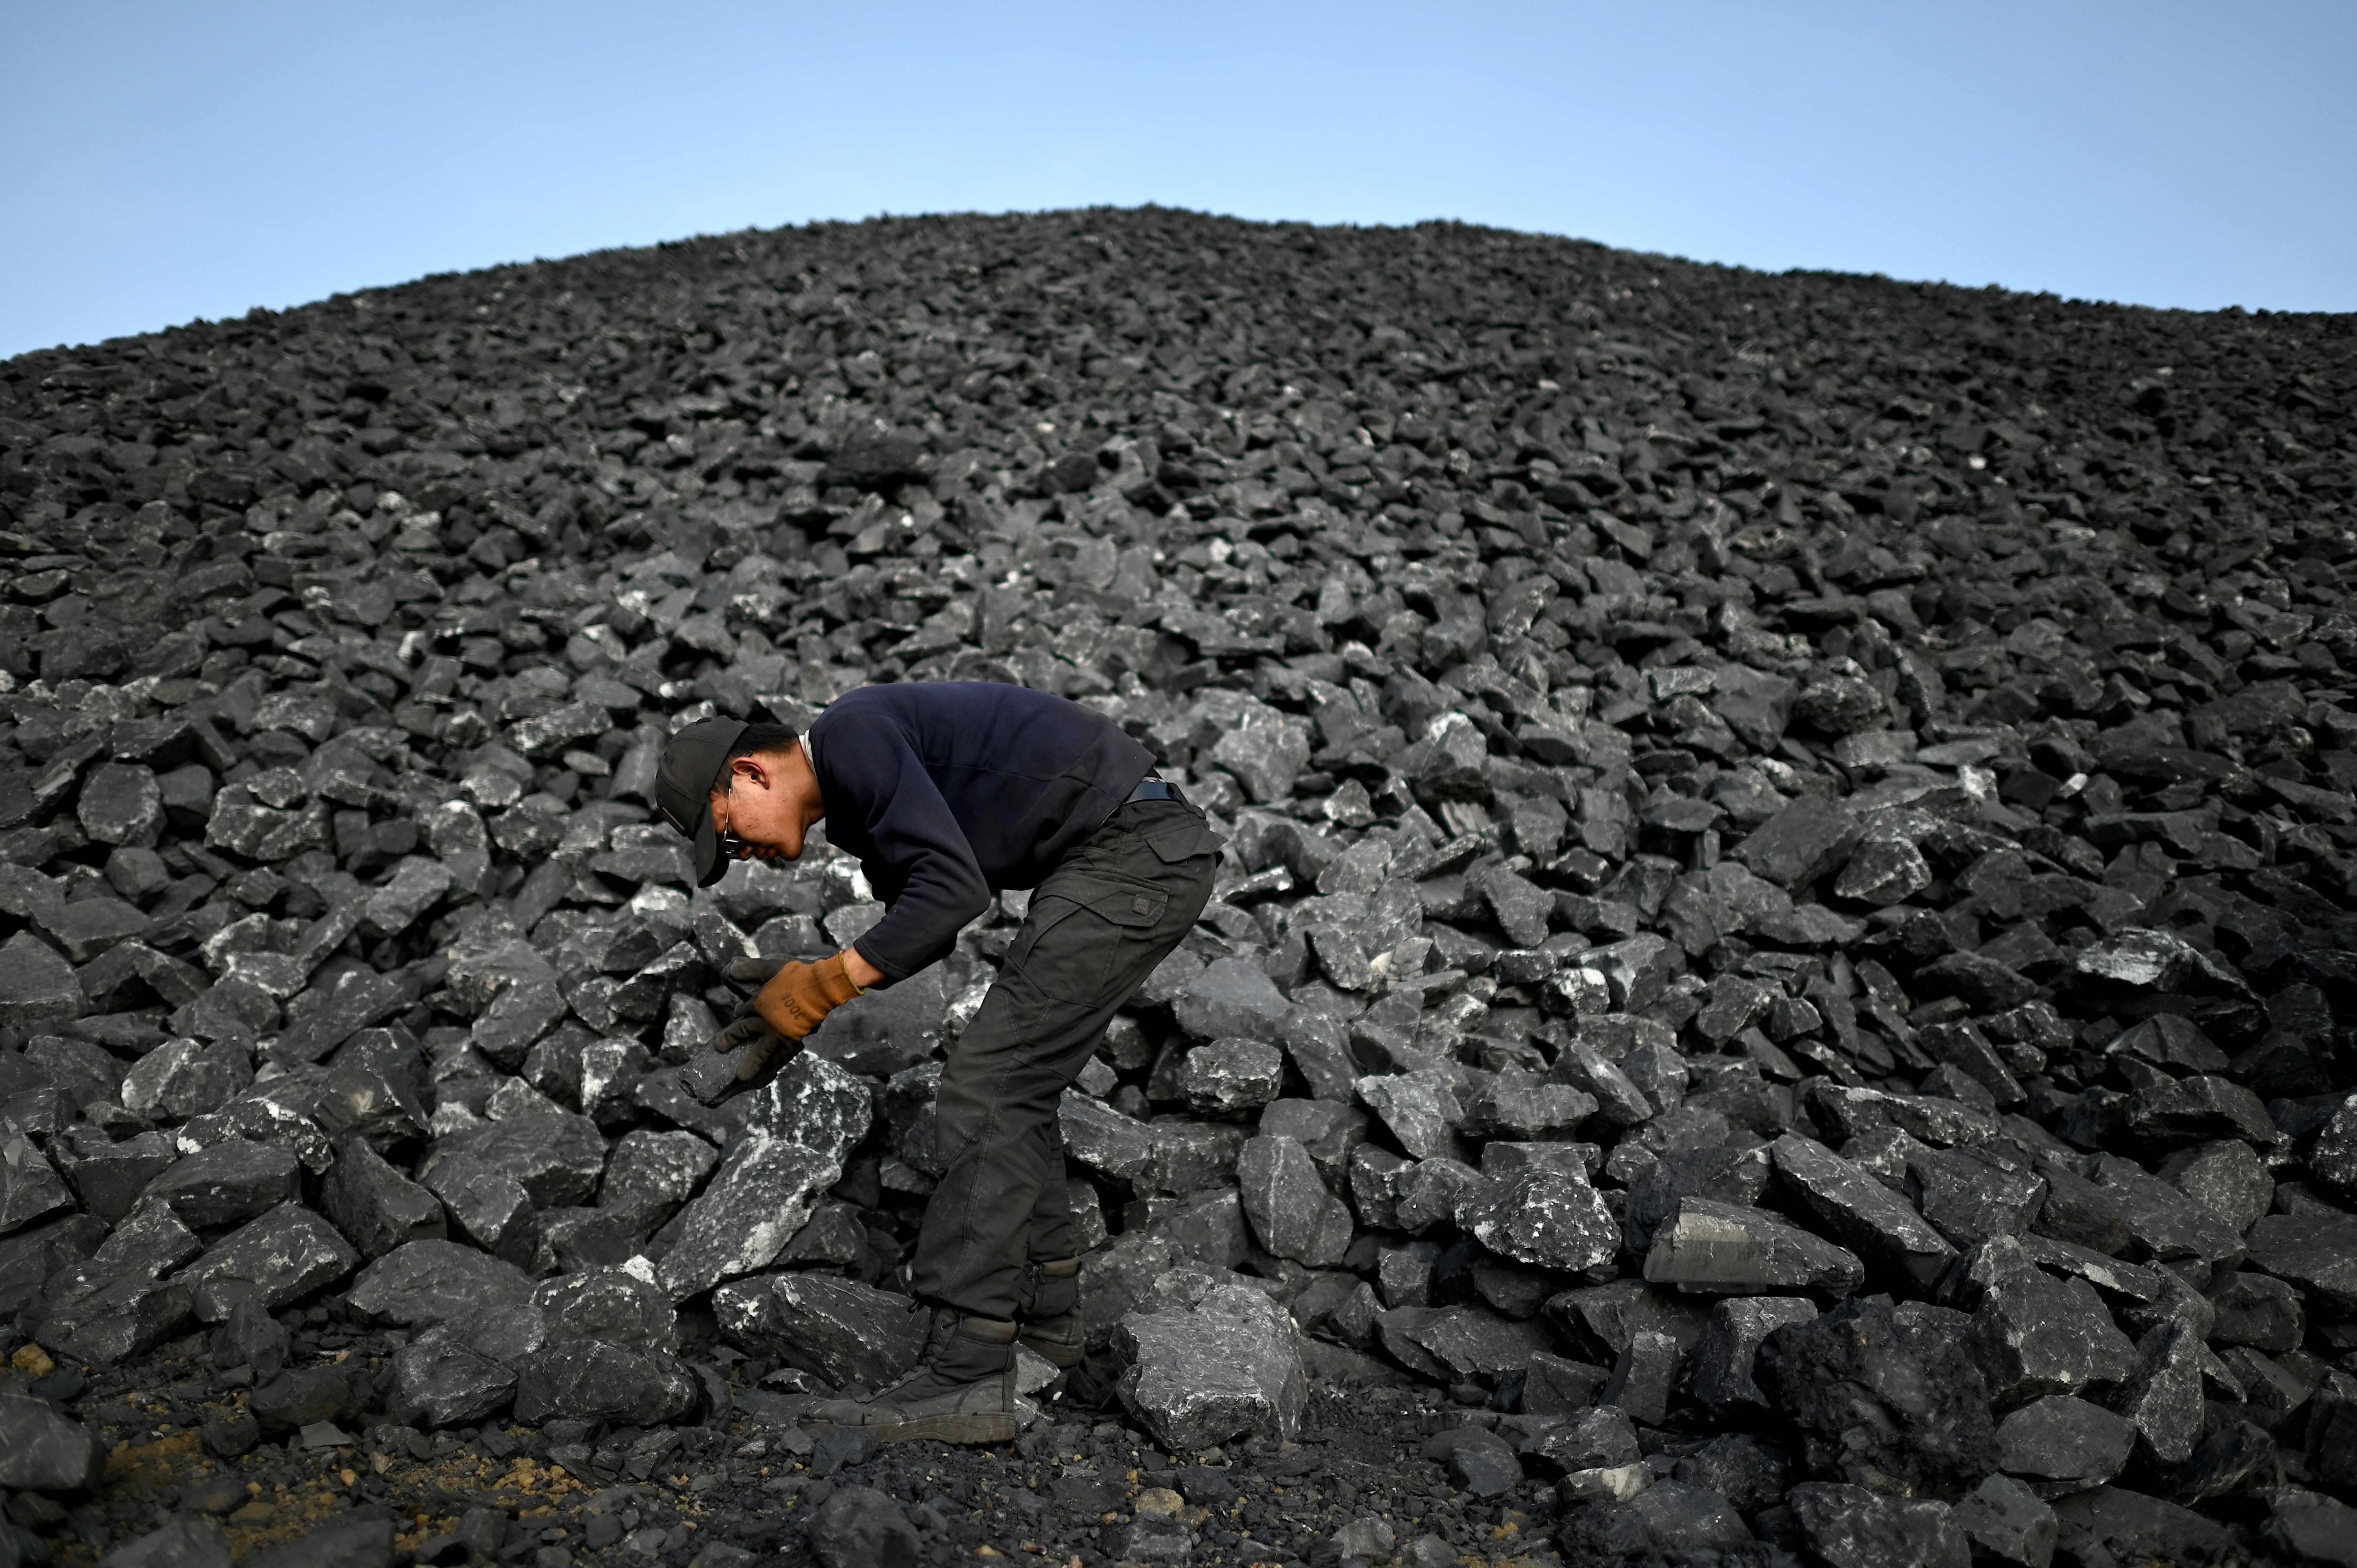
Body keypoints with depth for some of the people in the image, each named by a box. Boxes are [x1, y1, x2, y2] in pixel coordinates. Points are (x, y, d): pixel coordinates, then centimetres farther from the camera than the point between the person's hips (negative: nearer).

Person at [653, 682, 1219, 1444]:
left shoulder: (852, 733, -12)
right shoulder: (856, 792, 18)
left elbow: (955, 888, -22)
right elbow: (923, 923, 23)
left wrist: (828, 983, -14)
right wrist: (817, 987, 12)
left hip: (1133, 852, -11)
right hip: (1139, 856, 11)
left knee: (984, 1088, -11)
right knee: (1015, 1087, 18)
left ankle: (967, 1378, -8)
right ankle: (1046, 1309, 30)